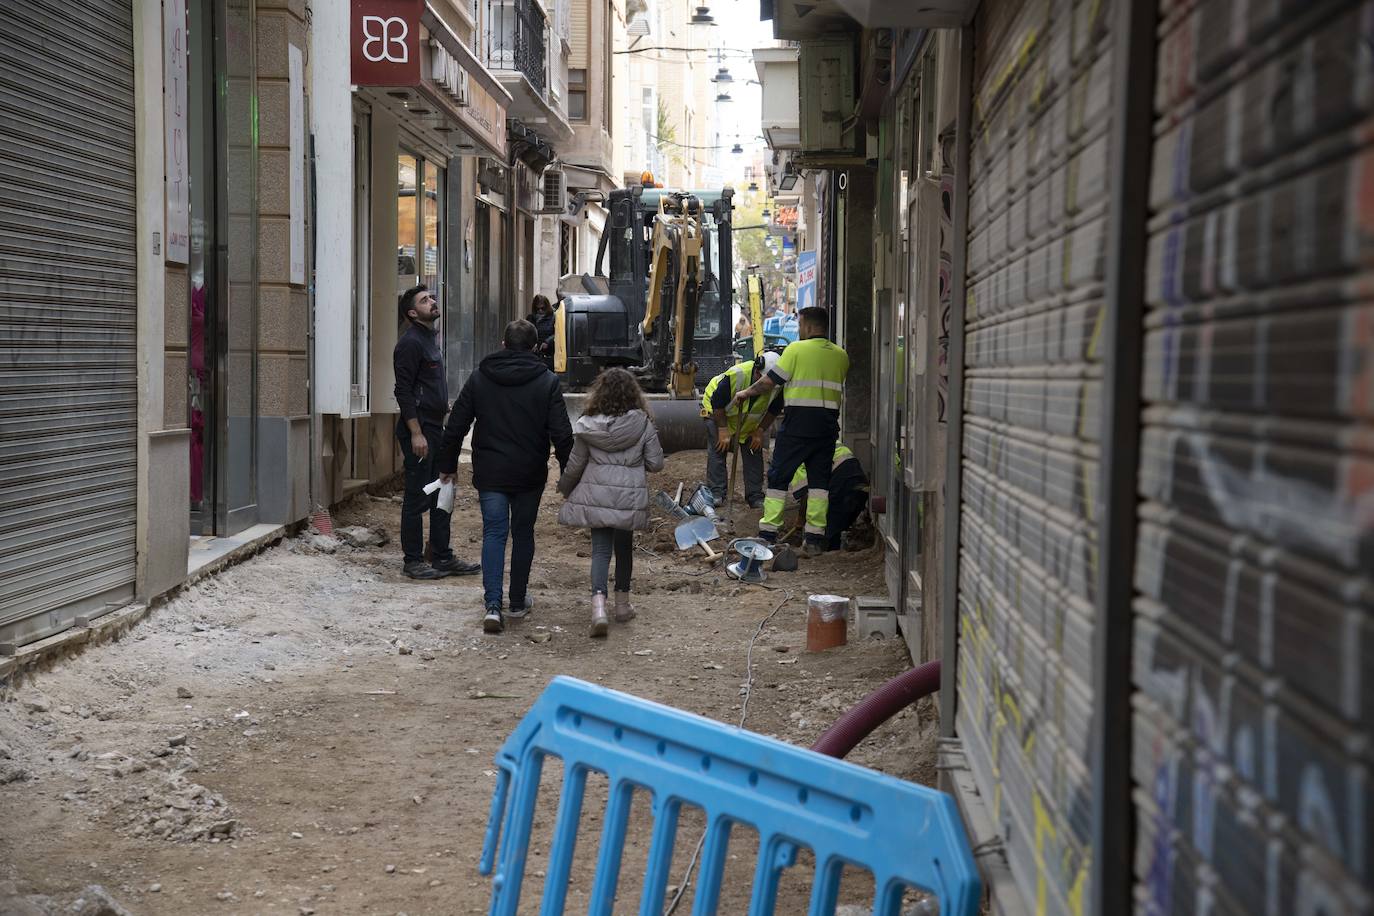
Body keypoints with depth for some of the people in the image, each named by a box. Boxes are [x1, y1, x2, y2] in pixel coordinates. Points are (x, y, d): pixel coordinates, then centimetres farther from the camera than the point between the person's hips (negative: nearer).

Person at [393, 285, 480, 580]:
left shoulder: (430, 339, 17)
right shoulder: (411, 342, -12)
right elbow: (403, 392, -17)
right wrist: (416, 433, -21)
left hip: (435, 428, 10)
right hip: (418, 430, -10)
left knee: (442, 496, 12)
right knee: (417, 498, -3)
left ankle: (442, 557, 19)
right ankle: (413, 561, 4)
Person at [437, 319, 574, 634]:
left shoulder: (479, 378, 1)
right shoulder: (547, 382, -4)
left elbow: (455, 426, 3)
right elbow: (561, 434, -8)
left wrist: (448, 465, 12)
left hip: (489, 473, 0)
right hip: (530, 475, 0)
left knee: (493, 532, 1)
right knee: (523, 533, 14)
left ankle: (492, 604, -14)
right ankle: (518, 601, 24)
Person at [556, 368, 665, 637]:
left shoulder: (588, 425, -6)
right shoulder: (642, 424, -7)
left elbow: (575, 464, 1)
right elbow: (656, 463, -3)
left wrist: (564, 487, 19)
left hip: (596, 496, -1)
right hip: (631, 497, 1)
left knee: (600, 549, 2)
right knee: (624, 547, 19)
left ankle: (598, 605, -18)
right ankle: (622, 604, 30)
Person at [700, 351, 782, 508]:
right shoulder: (735, 375, -40)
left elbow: (774, 410, -8)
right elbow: (717, 403, -27)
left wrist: (760, 431, -10)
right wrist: (723, 431, -23)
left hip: (751, 421, 4)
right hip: (718, 412, -3)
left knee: (754, 452, -1)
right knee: (717, 451, -10)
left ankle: (755, 496, 3)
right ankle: (716, 493, -7)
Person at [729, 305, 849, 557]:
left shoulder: (796, 349, -5)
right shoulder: (840, 356, 10)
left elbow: (770, 381, -3)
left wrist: (746, 393, 13)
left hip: (799, 422, -4)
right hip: (828, 422, 4)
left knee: (778, 475, 4)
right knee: (819, 480, 9)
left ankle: (767, 534, 3)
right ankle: (814, 539, 6)